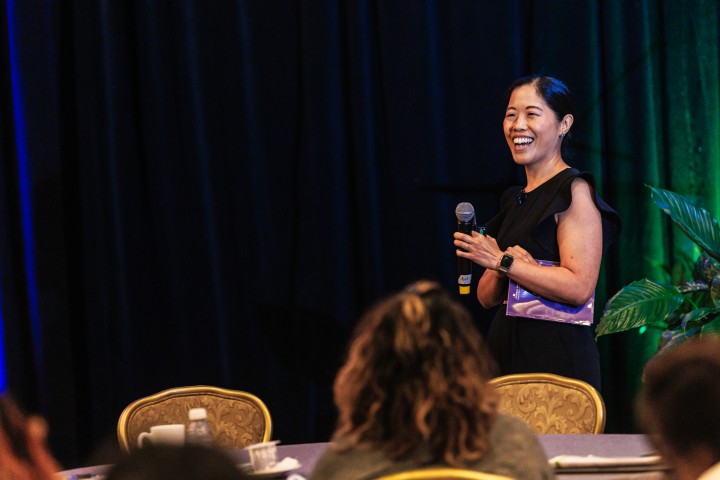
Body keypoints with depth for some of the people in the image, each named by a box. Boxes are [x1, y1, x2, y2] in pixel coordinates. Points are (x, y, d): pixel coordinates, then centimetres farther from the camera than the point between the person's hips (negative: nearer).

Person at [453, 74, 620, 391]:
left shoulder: (575, 190, -8)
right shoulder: (514, 200, 16)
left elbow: (578, 287, -19)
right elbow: (486, 297, 14)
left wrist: (500, 261, -15)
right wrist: (503, 272, -8)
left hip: (558, 360, -7)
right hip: (506, 354, 7)